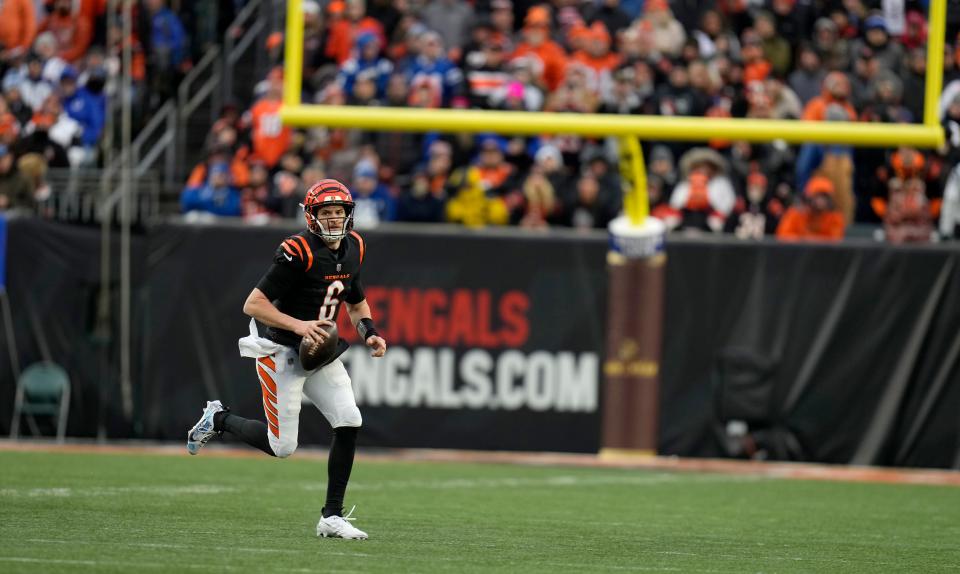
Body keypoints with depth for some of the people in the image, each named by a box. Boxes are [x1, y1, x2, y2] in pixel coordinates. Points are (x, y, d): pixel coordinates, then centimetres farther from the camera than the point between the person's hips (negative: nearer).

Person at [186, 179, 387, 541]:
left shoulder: (352, 248, 4)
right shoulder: (298, 253, -21)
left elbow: (357, 301, 20)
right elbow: (253, 304, -22)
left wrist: (369, 333, 2)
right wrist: (297, 325, -31)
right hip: (282, 353, -7)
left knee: (349, 422, -9)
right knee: (282, 446, -5)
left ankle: (332, 517, -1)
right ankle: (218, 420, 24)